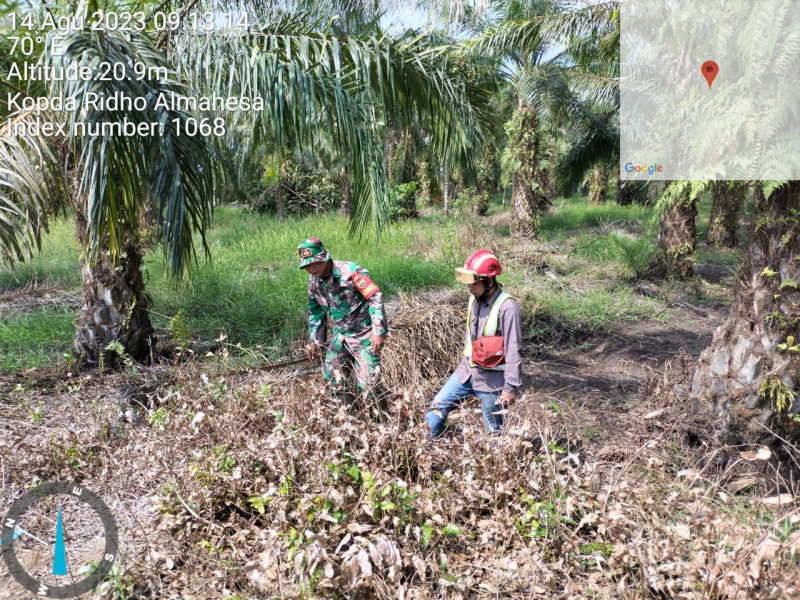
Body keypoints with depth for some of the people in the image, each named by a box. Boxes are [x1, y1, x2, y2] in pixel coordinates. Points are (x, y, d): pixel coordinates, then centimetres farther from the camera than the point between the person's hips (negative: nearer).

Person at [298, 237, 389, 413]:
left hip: (364, 335, -7)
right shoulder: (314, 280, 2)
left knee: (367, 382, -12)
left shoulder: (350, 272, -21)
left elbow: (375, 298, -21)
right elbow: (315, 311, 16)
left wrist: (379, 331, -23)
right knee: (332, 378, 10)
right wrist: (315, 341, 16)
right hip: (341, 336, 8)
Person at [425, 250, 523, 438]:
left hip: (491, 379, -7)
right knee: (437, 408, 8)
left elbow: (513, 351, -20)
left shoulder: (507, 308, -22)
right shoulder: (474, 299, 2)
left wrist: (510, 387, -17)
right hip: (467, 371, 7)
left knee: (494, 430, 7)